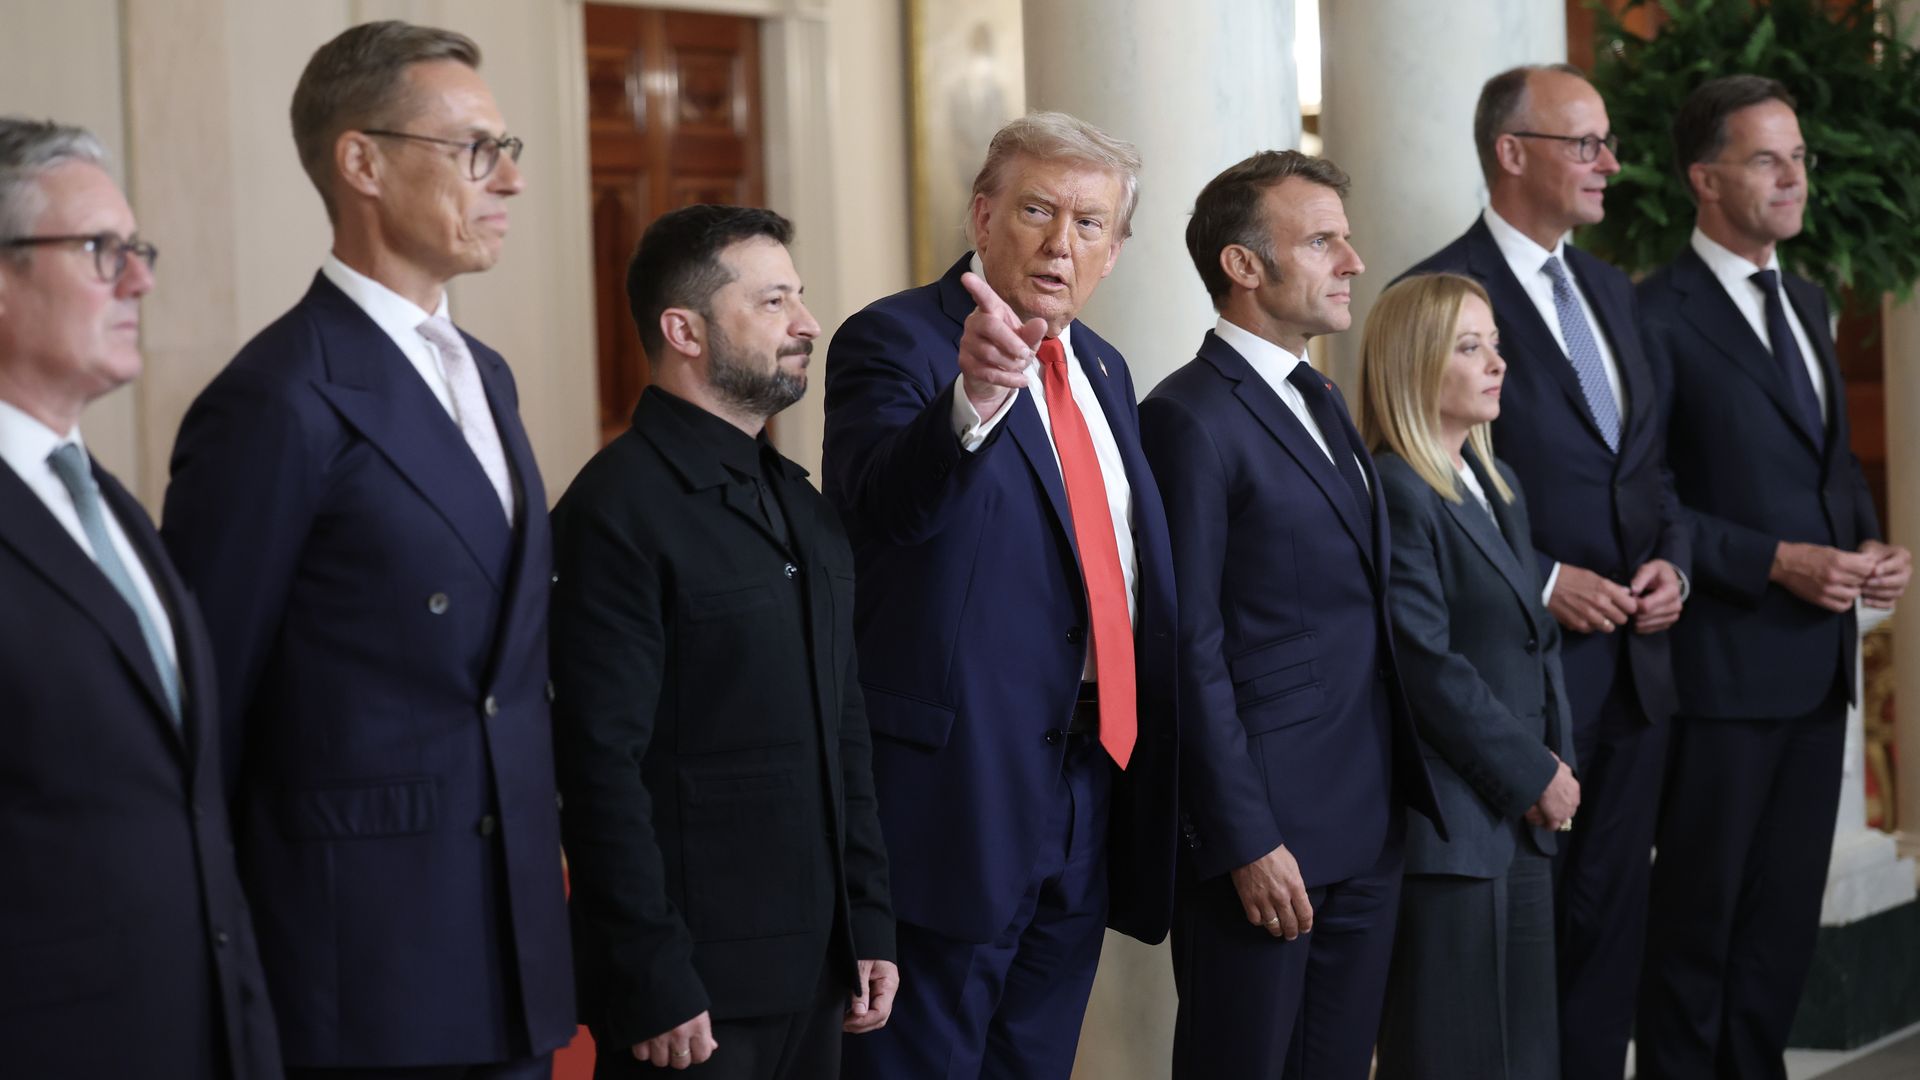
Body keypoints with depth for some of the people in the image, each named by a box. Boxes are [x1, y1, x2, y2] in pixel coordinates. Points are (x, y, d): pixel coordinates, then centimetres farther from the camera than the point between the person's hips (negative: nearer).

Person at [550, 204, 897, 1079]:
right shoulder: (620, 508, -11)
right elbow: (602, 768, -16)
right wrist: (654, 984, -18)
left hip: (813, 973, 7)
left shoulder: (803, 506, 14)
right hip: (694, 984, -7)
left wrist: (870, 926, 13)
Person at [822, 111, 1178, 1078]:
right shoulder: (894, 339, -10)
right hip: (959, 782, -7)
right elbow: (882, 501, -31)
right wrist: (973, 397, -50)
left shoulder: (1103, 370, 15)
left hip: (1094, 782, 8)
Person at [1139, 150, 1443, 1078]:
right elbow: (1193, 648, -16)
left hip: (1368, 828, 8)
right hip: (1263, 835, -8)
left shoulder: (1325, 406, 16)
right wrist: (1247, 841, -18)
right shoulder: (1191, 419, -12)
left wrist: (1402, 793, 11)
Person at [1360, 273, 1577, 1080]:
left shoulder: (1498, 486, 16)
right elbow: (1428, 667, -18)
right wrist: (1533, 774, -12)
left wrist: (1557, 763, 5)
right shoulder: (1393, 495, -14)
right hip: (1449, 829, -9)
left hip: (1523, 822, 9)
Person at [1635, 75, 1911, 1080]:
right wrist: (1778, 563, -18)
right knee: (1701, 904, 2)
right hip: (1723, 658, -7)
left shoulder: (1806, 303, 15)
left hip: (1817, 658, 8)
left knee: (1787, 905, 12)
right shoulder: (1659, 316, -11)